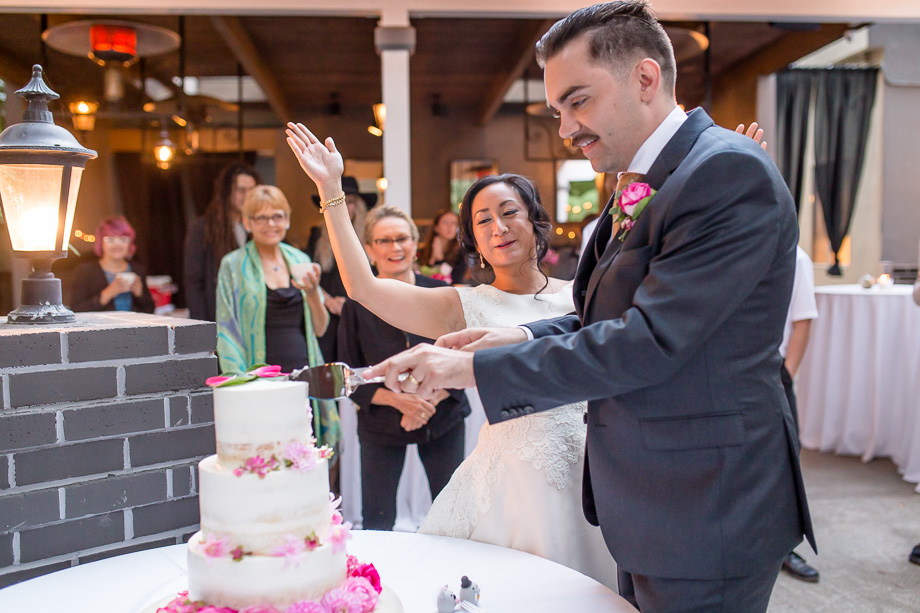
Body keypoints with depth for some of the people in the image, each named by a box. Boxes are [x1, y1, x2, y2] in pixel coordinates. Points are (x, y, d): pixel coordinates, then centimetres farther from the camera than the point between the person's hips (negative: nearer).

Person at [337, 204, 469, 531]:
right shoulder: (357, 305, -7)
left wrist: (431, 400, -16)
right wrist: (397, 399, -19)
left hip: (443, 420, 1)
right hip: (380, 426, -1)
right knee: (376, 520, 6)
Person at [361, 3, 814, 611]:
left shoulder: (732, 172, -19)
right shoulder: (640, 186, 10)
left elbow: (648, 343, -25)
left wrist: (474, 368, -22)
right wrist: (522, 337, -4)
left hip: (705, 516, -8)